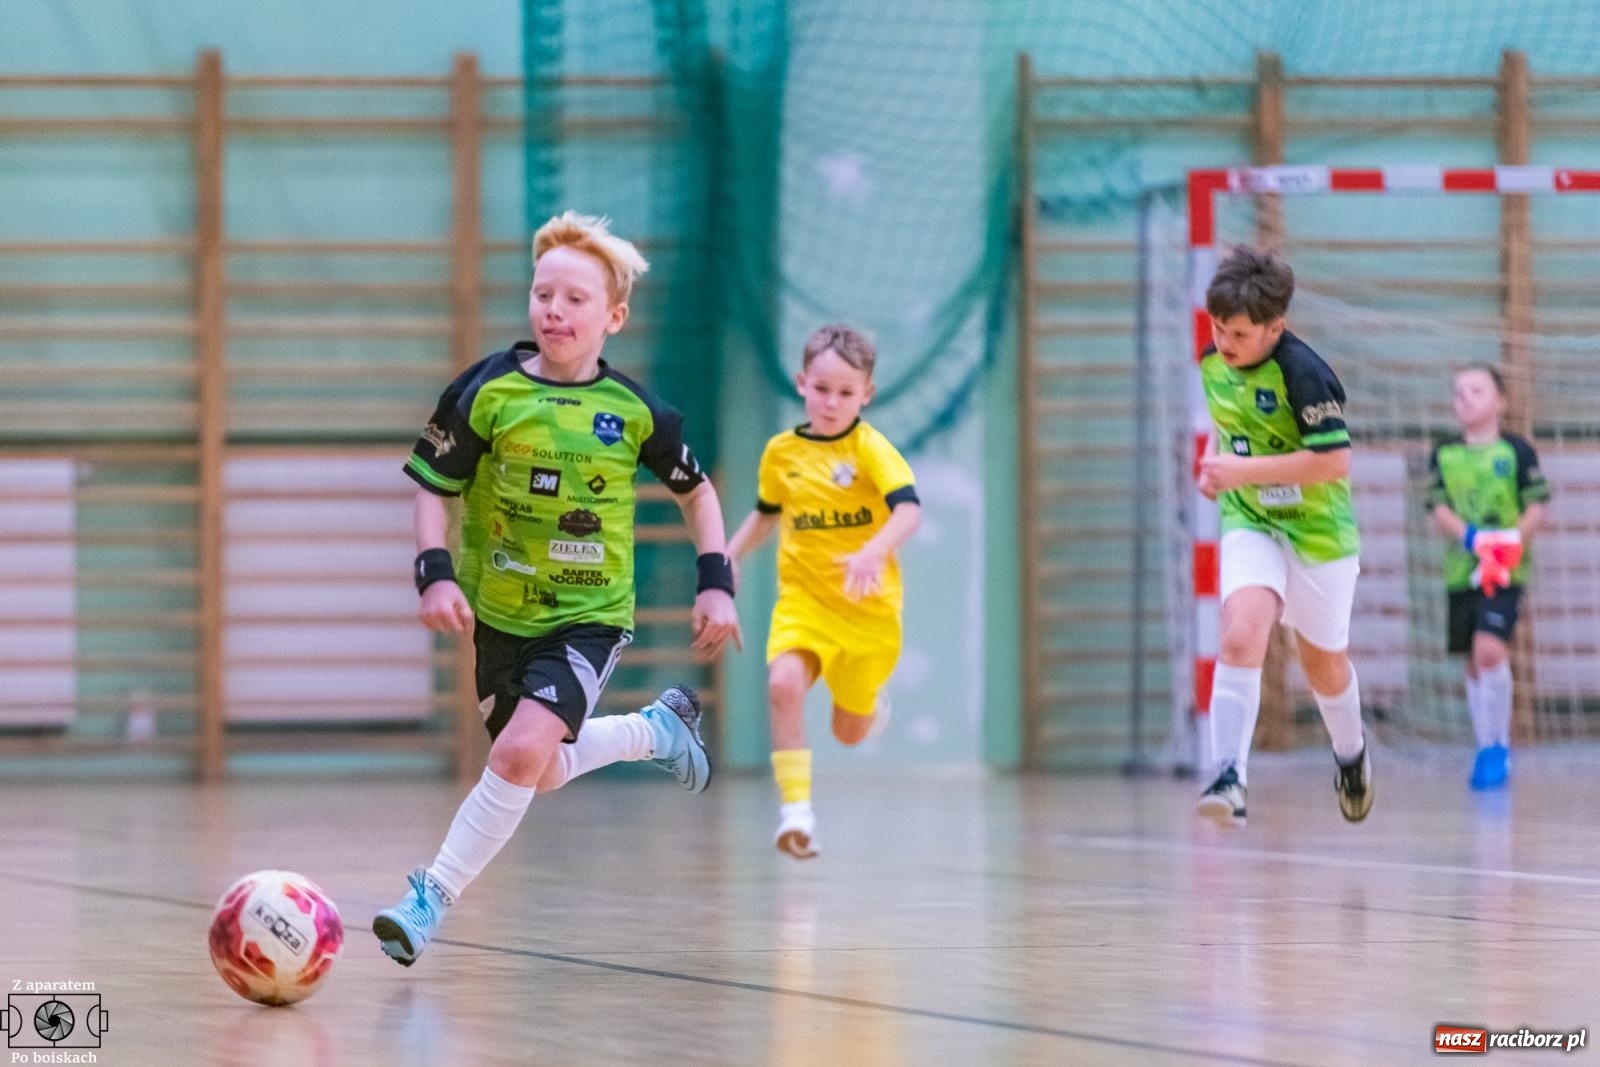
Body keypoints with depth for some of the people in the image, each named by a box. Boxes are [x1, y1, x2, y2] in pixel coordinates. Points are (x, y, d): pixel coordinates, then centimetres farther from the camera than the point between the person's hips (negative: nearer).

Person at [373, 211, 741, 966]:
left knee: (522, 751, -24)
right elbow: (433, 487, -4)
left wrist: (716, 583, 1)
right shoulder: (488, 391, -11)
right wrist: (435, 573, -18)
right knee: (544, 774, 18)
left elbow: (696, 491, 7)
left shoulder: (634, 412, -9)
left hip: (590, 616, -3)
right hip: (501, 613, 3)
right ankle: (658, 727, 45)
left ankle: (434, 897, -13)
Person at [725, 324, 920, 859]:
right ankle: (795, 808, -23)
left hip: (868, 605, -2)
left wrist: (875, 552, -45)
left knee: (850, 732, 11)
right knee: (784, 685, -28)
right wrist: (728, 558, 11)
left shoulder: (870, 448, -13)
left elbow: (909, 510, -28)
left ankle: (874, 708, 50)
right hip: (803, 597, 2)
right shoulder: (781, 451, 1)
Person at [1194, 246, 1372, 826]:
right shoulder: (1212, 361, 0)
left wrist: (1245, 470, -26)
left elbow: (1335, 461, -26)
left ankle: (1351, 753, 46)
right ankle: (1230, 779, -28)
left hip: (1318, 530, -4)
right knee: (1240, 637, -23)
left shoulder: (1304, 373, -22)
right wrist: (1218, 467, 4)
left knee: (1324, 662, 15)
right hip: (1249, 524, 4)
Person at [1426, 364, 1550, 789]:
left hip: (1505, 570, -4)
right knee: (1474, 662, 9)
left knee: (1490, 649, -20)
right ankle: (1487, 746, 22)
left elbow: (1537, 508, -1)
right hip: (1461, 569, 4)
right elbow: (1439, 509, 1)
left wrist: (1513, 540, -18)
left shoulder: (1516, 450, -1)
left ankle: (1498, 747, -10)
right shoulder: (1444, 455, 7)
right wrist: (1472, 538, -17)